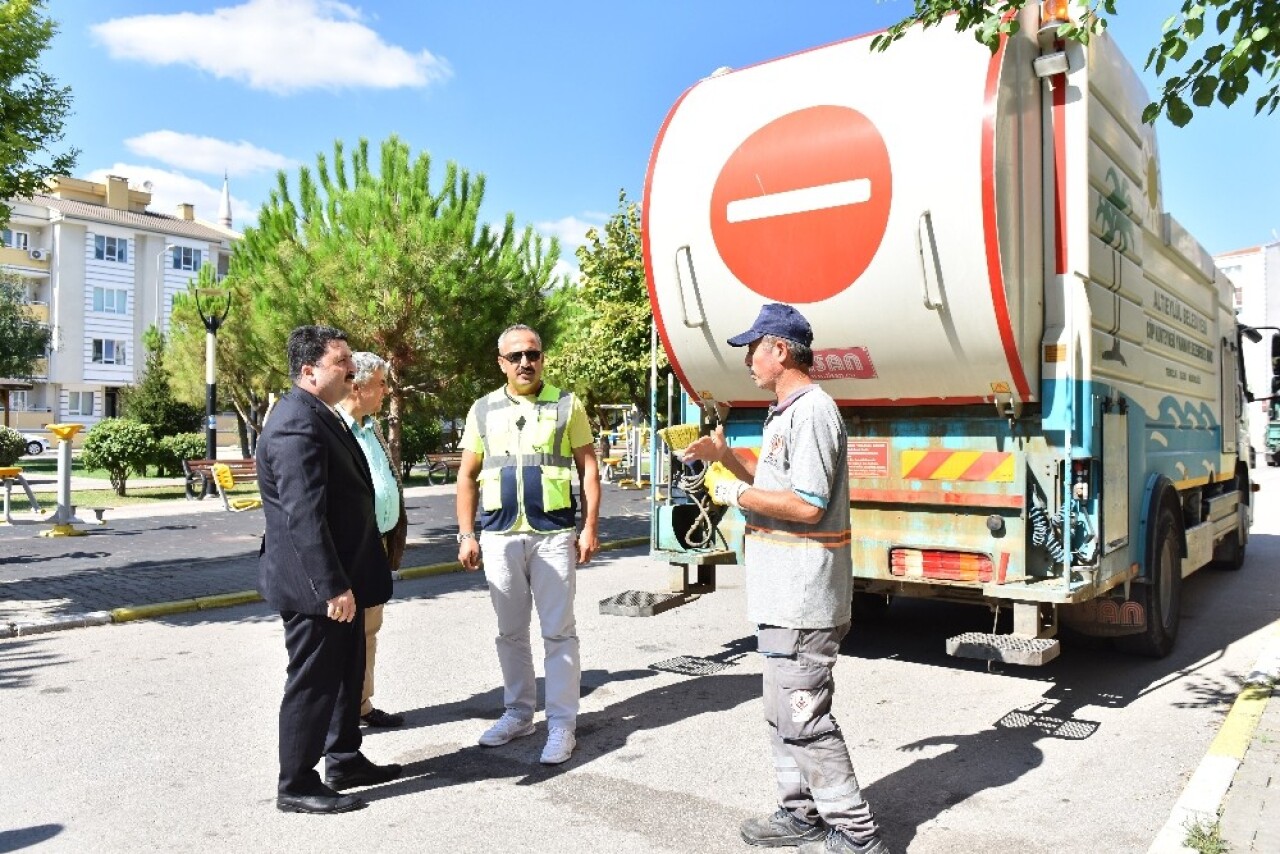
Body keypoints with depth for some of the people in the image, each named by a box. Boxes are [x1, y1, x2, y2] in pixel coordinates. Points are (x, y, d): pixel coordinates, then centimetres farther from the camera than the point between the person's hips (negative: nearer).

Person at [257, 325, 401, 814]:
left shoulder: (321, 416, 12)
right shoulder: (297, 424, -22)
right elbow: (303, 515, -27)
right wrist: (332, 586, -27)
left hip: (340, 576, 10)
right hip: (315, 586, -10)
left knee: (346, 674, 20)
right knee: (313, 682, 3)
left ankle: (345, 762, 35)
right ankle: (296, 787, 18)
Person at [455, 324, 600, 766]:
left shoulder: (567, 405, 3)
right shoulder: (483, 410, 8)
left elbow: (589, 468, 2)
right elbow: (467, 476, 11)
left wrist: (590, 528, -5)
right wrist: (466, 535, 4)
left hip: (554, 534, -2)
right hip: (499, 536, 3)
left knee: (558, 631, 0)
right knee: (510, 632, 13)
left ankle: (562, 724, 9)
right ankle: (518, 714, 27)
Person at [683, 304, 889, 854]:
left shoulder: (811, 411, -18)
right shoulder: (784, 413, 16)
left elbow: (806, 505, -24)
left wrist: (736, 494, -14)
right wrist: (723, 455, 14)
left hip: (803, 595, -11)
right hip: (784, 594, 11)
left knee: (802, 716, -4)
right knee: (784, 711, 18)